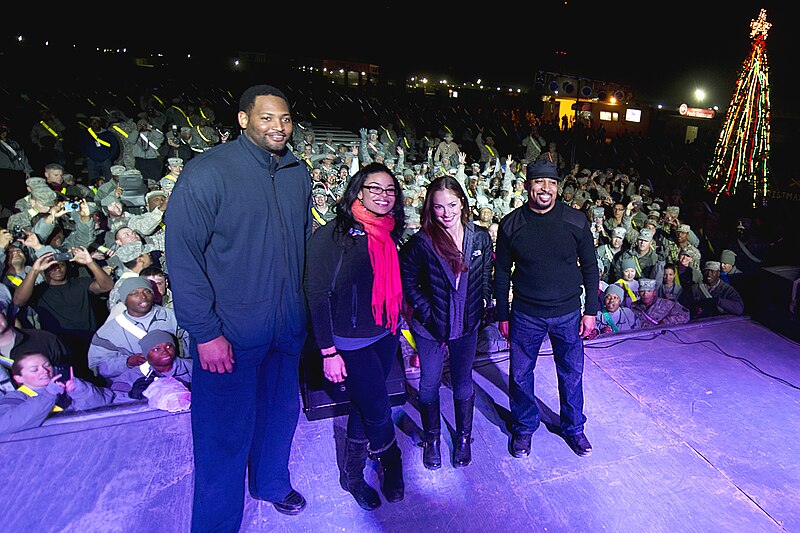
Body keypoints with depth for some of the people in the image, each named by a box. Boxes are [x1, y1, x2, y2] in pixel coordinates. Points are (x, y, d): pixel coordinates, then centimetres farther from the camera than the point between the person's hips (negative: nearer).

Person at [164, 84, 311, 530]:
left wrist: (302, 306, 12)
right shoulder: (206, 172, -13)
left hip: (288, 327, 6)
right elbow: (182, 256, -15)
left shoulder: (298, 175, 6)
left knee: (281, 413, 22)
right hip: (228, 334, -5)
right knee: (225, 435, 7)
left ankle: (272, 482, 49)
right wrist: (205, 332, -17)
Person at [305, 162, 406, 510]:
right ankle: (391, 467, 33)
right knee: (379, 412, 3)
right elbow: (316, 294, -15)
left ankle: (353, 475, 38)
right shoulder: (332, 236, -16)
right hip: (351, 343, -6)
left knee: (364, 408, 18)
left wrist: (396, 329, 13)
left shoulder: (387, 235, 5)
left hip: (385, 337, 6)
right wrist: (328, 352, -16)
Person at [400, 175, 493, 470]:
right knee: (430, 383, 14)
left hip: (467, 326, 2)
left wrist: (482, 307, -1)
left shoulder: (480, 237, -6)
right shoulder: (420, 242, -15)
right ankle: (431, 438, 37)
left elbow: (485, 278, 5)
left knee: (463, 382, 18)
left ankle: (463, 437, 39)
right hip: (431, 327, -2)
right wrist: (427, 312, -13)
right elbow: (408, 282, -7)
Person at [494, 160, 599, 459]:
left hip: (568, 314, 1)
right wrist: (503, 316, 2)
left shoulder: (576, 221, -5)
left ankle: (573, 428, 39)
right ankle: (524, 427, 34)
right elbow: (502, 272, 1)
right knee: (520, 374, 10)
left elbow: (590, 268, 3)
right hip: (525, 315, 0)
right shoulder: (511, 224, -6)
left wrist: (591, 310, 0)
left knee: (571, 374, 15)